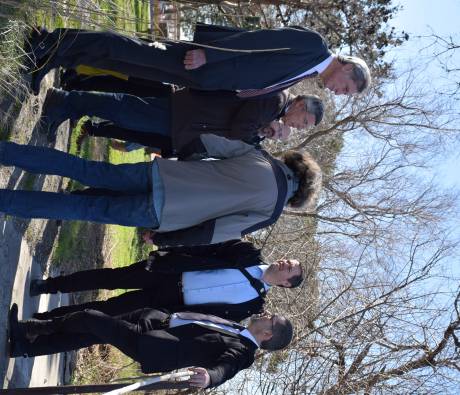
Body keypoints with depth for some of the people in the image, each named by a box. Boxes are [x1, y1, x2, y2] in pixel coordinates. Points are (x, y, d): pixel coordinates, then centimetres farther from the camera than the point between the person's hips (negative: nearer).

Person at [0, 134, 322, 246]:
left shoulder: (258, 156, 13)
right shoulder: (270, 211, 1)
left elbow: (211, 142, 9)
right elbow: (220, 230, -6)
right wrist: (162, 239, 3)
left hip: (157, 173, 4)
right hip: (157, 212, -4)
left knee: (86, 171, 10)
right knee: (86, 208, 1)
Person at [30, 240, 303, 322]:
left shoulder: (252, 304, -5)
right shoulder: (250, 255, -2)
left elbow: (213, 319, -7)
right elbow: (206, 249, -2)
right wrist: (163, 257, -7)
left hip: (171, 304, -2)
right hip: (168, 274, 2)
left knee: (107, 310, -3)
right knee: (110, 278, -2)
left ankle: (46, 319, 10)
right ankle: (48, 285, 16)